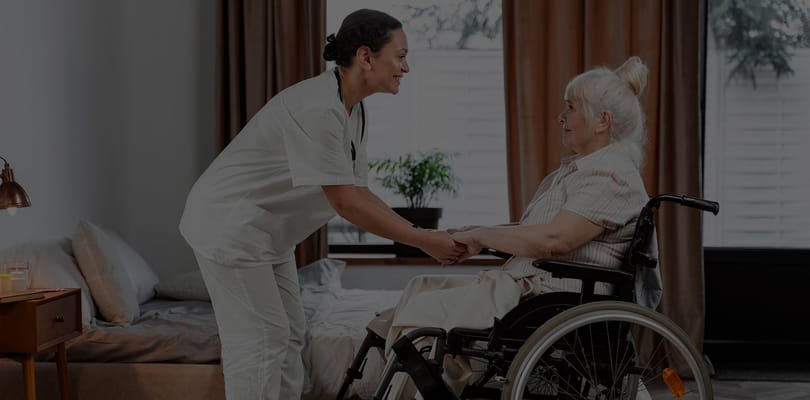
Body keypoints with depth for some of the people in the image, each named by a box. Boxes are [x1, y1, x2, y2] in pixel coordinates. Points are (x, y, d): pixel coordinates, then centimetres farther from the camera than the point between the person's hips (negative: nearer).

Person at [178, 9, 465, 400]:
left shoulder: (354, 112, 2)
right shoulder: (317, 108, -28)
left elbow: (359, 193, 4)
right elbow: (344, 202, -28)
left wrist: (425, 235, -4)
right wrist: (423, 241, -23)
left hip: (266, 231, 10)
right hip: (230, 224, -10)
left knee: (288, 335, 11)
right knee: (261, 340, -8)